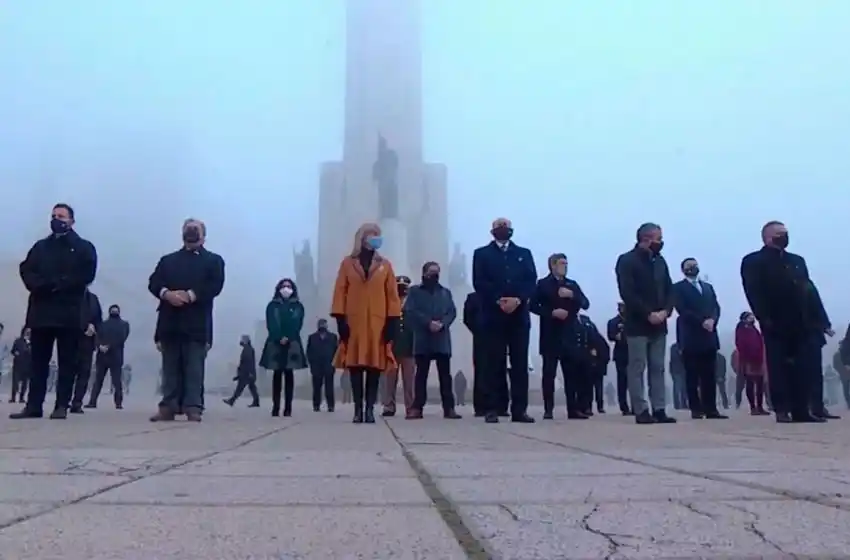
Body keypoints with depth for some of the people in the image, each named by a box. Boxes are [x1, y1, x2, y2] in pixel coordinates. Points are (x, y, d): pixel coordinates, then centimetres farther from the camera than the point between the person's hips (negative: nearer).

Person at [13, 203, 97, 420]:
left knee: (67, 361, -2)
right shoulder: (40, 246, 19)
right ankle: (34, 405, 7)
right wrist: (41, 286, -13)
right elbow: (26, 270, 7)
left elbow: (86, 274, -6)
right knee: (38, 361, 4)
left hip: (69, 313, -4)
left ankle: (62, 406, 0)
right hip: (41, 311, 4)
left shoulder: (84, 248, 8)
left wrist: (58, 284, -15)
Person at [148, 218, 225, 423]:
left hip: (196, 325, -3)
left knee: (194, 368, -5)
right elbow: (153, 283, 8)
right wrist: (167, 294, -14)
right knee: (170, 368, 5)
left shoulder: (213, 260, 11)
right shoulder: (168, 260, 21)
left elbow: (215, 286, -5)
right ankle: (168, 407, 7)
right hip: (170, 323, 3)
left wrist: (189, 295, -16)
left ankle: (193, 408, -5)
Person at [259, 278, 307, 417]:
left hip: (292, 344, 0)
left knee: (289, 373, -3)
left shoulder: (298, 307, 11)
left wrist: (288, 338, -14)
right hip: (275, 343, 0)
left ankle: (288, 407, -5)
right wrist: (279, 338, -16)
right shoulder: (272, 306, 10)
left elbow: (298, 325, 0)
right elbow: (270, 325, -1)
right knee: (277, 374, -1)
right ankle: (275, 407, -1)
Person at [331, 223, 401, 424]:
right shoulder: (348, 263, 8)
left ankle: (370, 409, 2)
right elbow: (340, 292, 4)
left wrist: (392, 322, -2)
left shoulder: (385, 264, 10)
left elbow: (392, 295, 6)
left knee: (375, 368, -1)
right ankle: (358, 409, 3)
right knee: (355, 367, -1)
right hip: (354, 322, 0)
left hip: (378, 323, 1)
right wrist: (340, 319, -6)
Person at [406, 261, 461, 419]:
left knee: (445, 374, 0)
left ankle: (449, 408, 1)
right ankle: (417, 408, 2)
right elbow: (409, 311, -4)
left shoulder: (446, 292, 18)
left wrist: (442, 324, -13)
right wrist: (428, 322, -15)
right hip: (422, 339, -2)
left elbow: (452, 312, 7)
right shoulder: (415, 291, 10)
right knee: (421, 374, 0)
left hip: (442, 339, 2)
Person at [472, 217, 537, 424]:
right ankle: (492, 409, 0)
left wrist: (518, 299, -12)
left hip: (519, 315, 2)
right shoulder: (482, 254, 12)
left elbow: (531, 281, 6)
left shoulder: (524, 253, 18)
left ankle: (519, 409, 4)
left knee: (520, 363, 0)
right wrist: (498, 300, -14)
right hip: (493, 315, -2)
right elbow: (479, 283, -1)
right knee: (494, 363, -3)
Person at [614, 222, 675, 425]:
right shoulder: (626, 261, -7)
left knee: (658, 369, 6)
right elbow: (627, 293, -15)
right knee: (637, 369, -3)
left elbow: (669, 289, 11)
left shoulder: (660, 261, 13)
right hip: (637, 325, -6)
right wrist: (648, 314, -18)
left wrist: (665, 311, -7)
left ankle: (659, 409, 9)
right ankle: (641, 411, -1)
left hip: (659, 324, 6)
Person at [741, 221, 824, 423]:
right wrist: (764, 319, -16)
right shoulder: (753, 261, 5)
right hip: (776, 325, -5)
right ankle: (782, 410, 1)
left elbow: (808, 291, 18)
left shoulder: (797, 260, 24)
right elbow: (753, 293, -6)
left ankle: (801, 410, 5)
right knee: (778, 367, -2)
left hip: (800, 323, 5)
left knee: (803, 368, 1)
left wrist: (814, 317, 7)